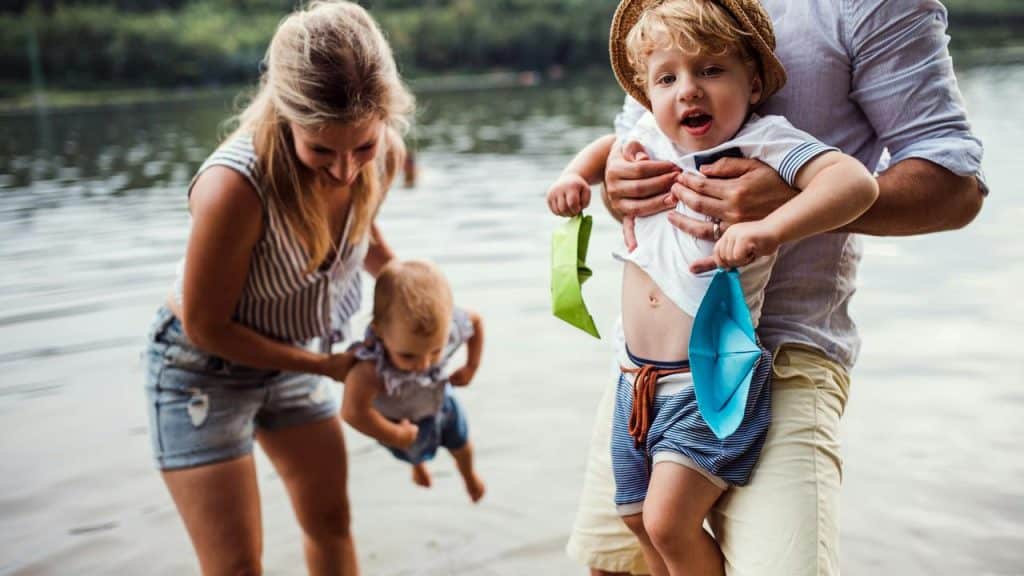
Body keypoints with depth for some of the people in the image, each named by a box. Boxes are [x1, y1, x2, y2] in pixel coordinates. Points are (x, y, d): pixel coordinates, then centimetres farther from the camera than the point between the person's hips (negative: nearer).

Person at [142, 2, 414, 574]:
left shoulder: (380, 157, -20)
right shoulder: (235, 184, -39)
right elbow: (205, 326, -24)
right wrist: (324, 366, -16)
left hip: (290, 357, 6)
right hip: (204, 370, -5)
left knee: (330, 520, 19)